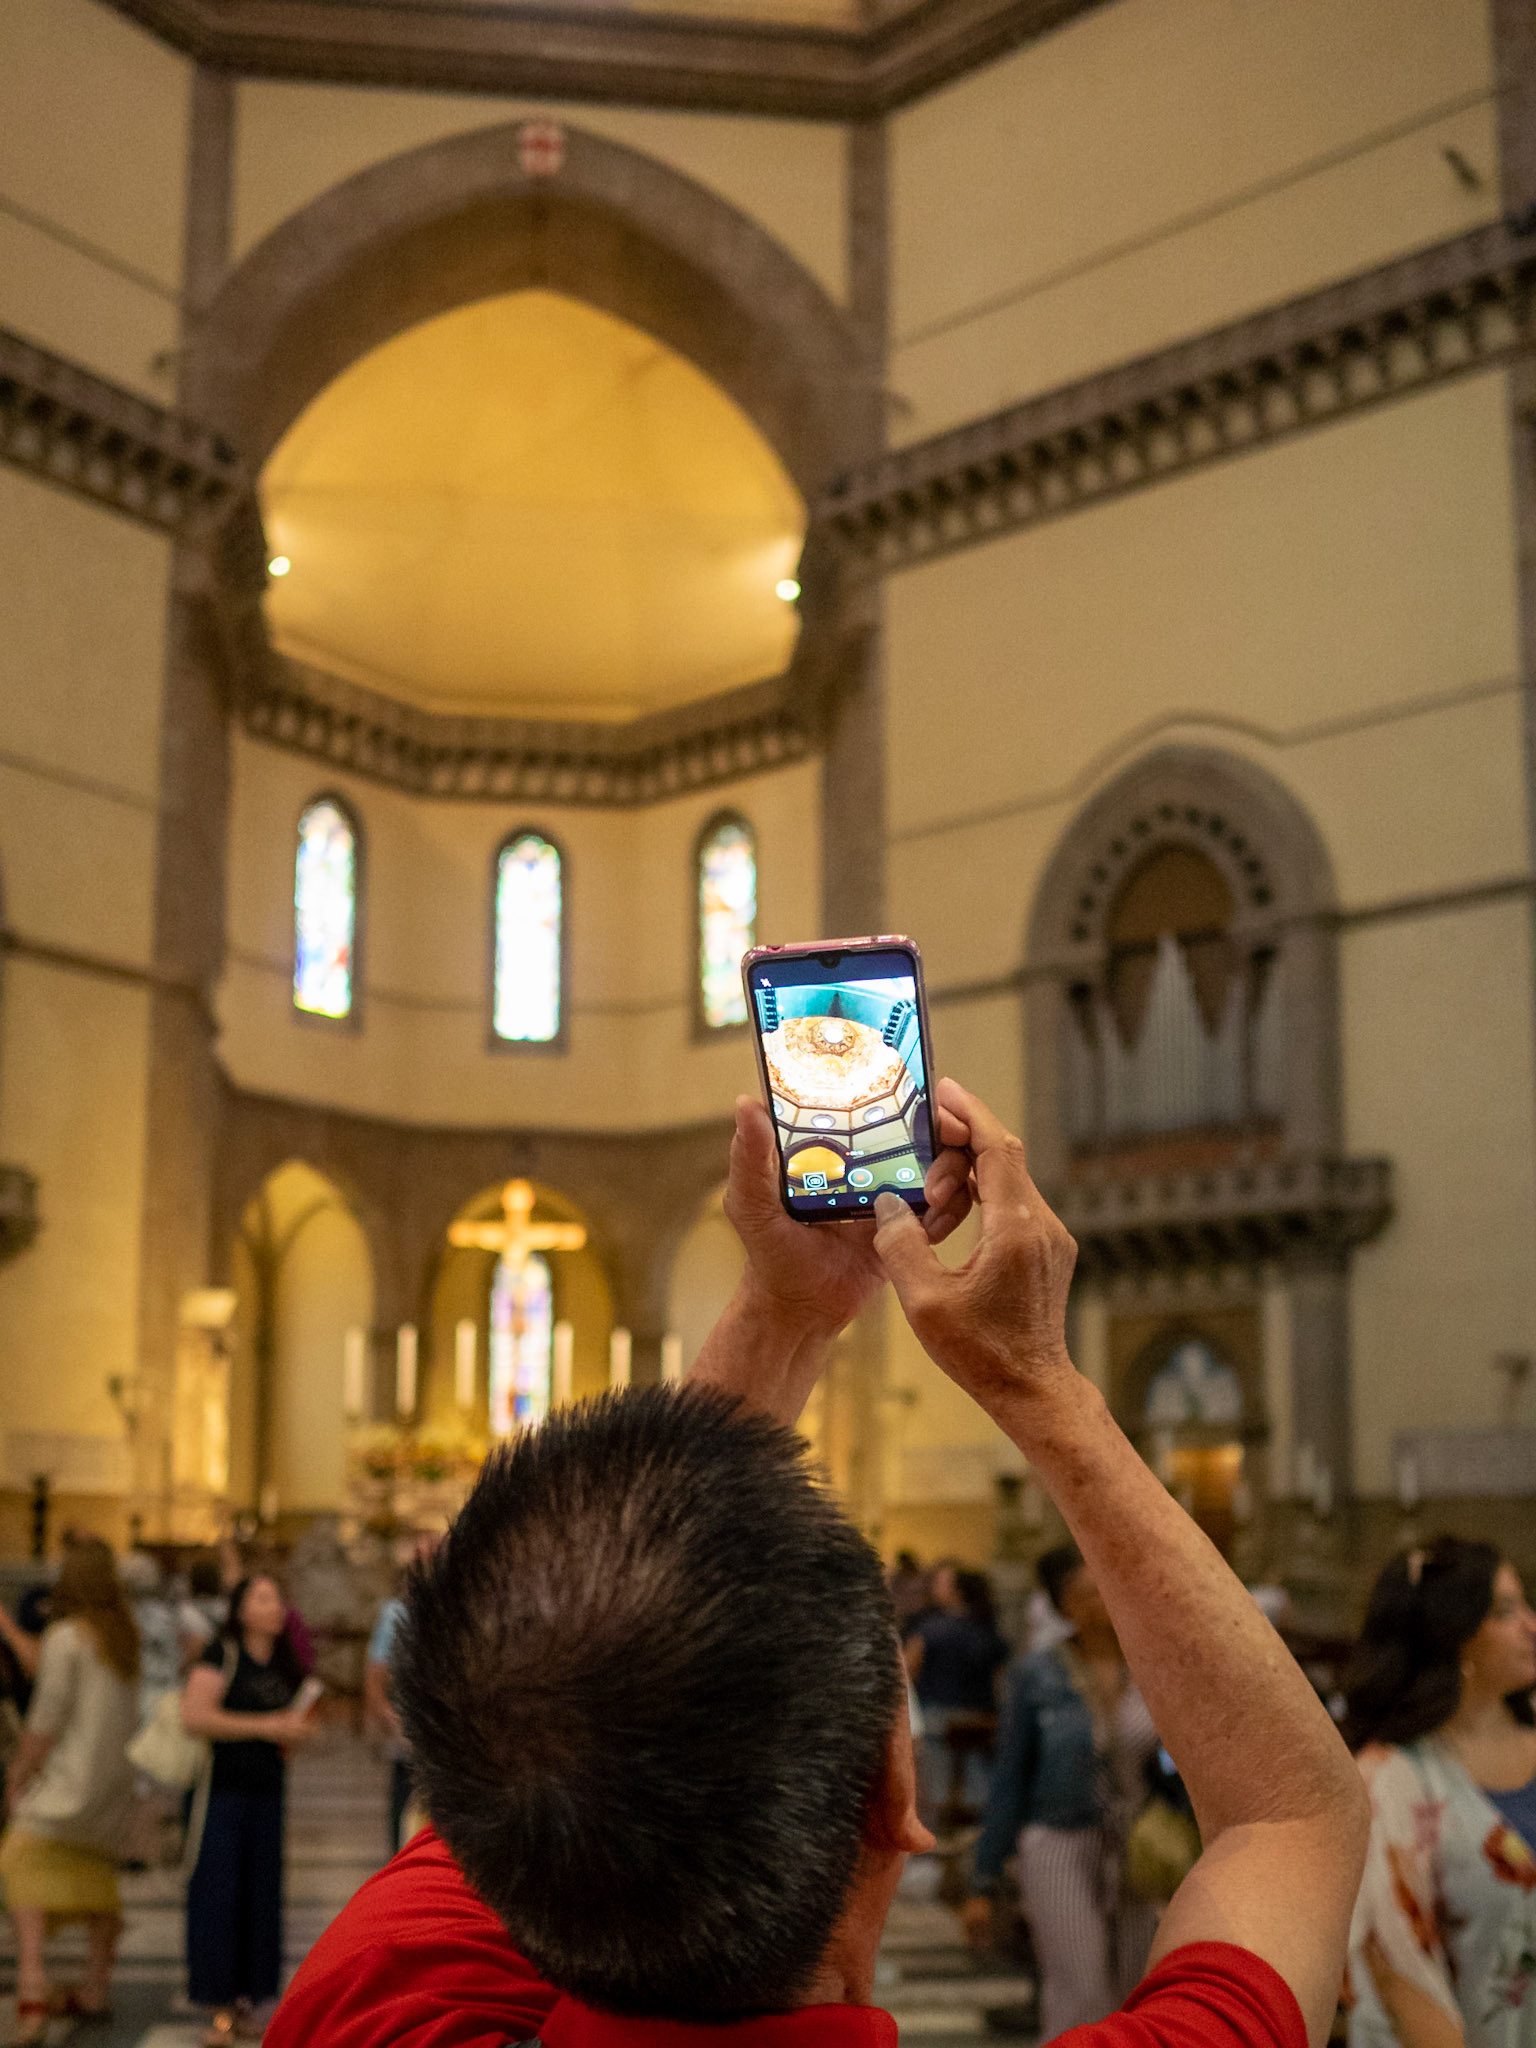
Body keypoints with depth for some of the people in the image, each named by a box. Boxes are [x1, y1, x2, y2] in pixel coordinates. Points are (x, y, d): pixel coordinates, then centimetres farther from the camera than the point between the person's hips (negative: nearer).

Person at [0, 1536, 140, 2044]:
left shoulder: (66, 1635, -13)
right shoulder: (125, 1635, 7)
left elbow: (48, 1716, -14)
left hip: (71, 1773, -7)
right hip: (118, 1774, 7)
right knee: (97, 1876, 17)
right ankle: (96, 1988, 22)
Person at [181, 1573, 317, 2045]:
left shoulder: (285, 1665, 15)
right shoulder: (221, 1654, -7)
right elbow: (194, 1715, -19)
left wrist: (298, 1732, 4)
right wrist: (265, 1726, -17)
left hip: (266, 1793, 7)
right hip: (220, 1789, -7)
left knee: (260, 1896, 7)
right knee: (216, 1895, -5)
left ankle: (246, 2001, 16)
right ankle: (220, 2009, 1)